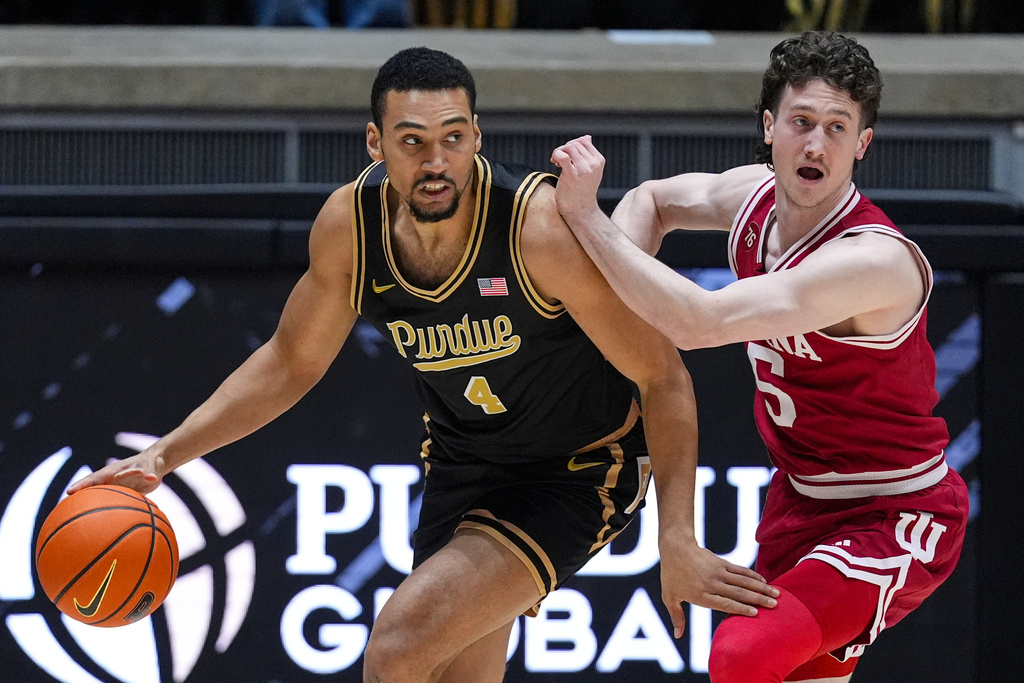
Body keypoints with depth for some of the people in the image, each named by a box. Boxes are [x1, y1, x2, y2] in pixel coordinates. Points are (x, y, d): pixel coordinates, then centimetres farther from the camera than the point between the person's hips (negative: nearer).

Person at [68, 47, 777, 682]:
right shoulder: (350, 223, -15)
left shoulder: (543, 227, -31)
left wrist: (677, 541, -30)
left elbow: (663, 377, -23)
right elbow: (290, 363, 4)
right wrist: (164, 456, -5)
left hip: (576, 475, -6)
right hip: (461, 467, 6)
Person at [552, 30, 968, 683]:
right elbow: (652, 201, 18)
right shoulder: (757, 195, -5)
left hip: (893, 519, -9)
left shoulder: (877, 260, -30)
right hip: (799, 500, 9)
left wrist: (585, 214, -31)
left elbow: (700, 323, -36)